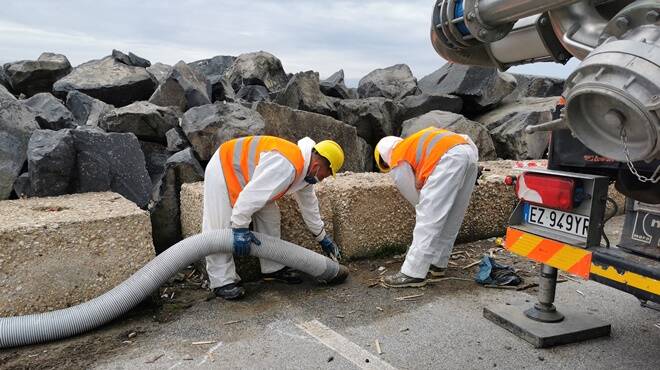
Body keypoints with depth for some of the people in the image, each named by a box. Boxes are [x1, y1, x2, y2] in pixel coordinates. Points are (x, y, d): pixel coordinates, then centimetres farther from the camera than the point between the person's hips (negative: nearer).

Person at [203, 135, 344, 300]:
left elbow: (309, 204, 11)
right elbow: (252, 195, -36)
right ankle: (222, 281, -3)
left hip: (246, 170, 10)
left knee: (269, 217, 7)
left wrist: (323, 238, 18)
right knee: (220, 226, -12)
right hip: (223, 168, -10)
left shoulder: (305, 170, -2)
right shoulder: (286, 165, -35)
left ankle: (273, 268, 15)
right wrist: (240, 228, -28)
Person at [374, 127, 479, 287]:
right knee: (452, 219, 16)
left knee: (428, 220, -4)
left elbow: (415, 197, 16)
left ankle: (413, 273, -2)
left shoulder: (398, 162, 13)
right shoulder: (412, 143, 34)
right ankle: (437, 263, 27)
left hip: (450, 156, -8)